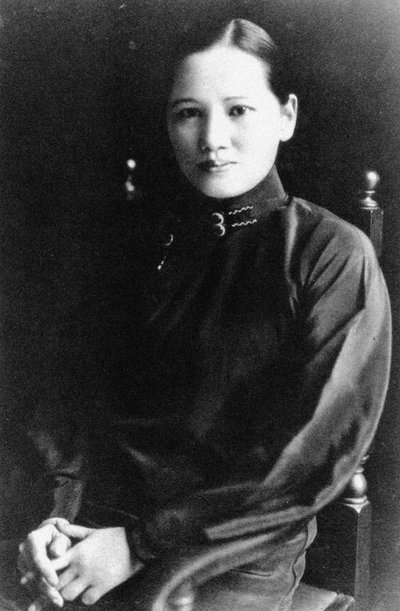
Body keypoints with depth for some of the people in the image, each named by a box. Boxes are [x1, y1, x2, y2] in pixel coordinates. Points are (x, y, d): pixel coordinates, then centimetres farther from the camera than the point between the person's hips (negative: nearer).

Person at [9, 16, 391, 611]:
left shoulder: (335, 255, -9)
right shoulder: (152, 247, 5)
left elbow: (313, 454, -12)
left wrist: (141, 541, -13)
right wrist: (64, 516, -9)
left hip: (241, 560, -3)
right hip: (110, 533, 4)